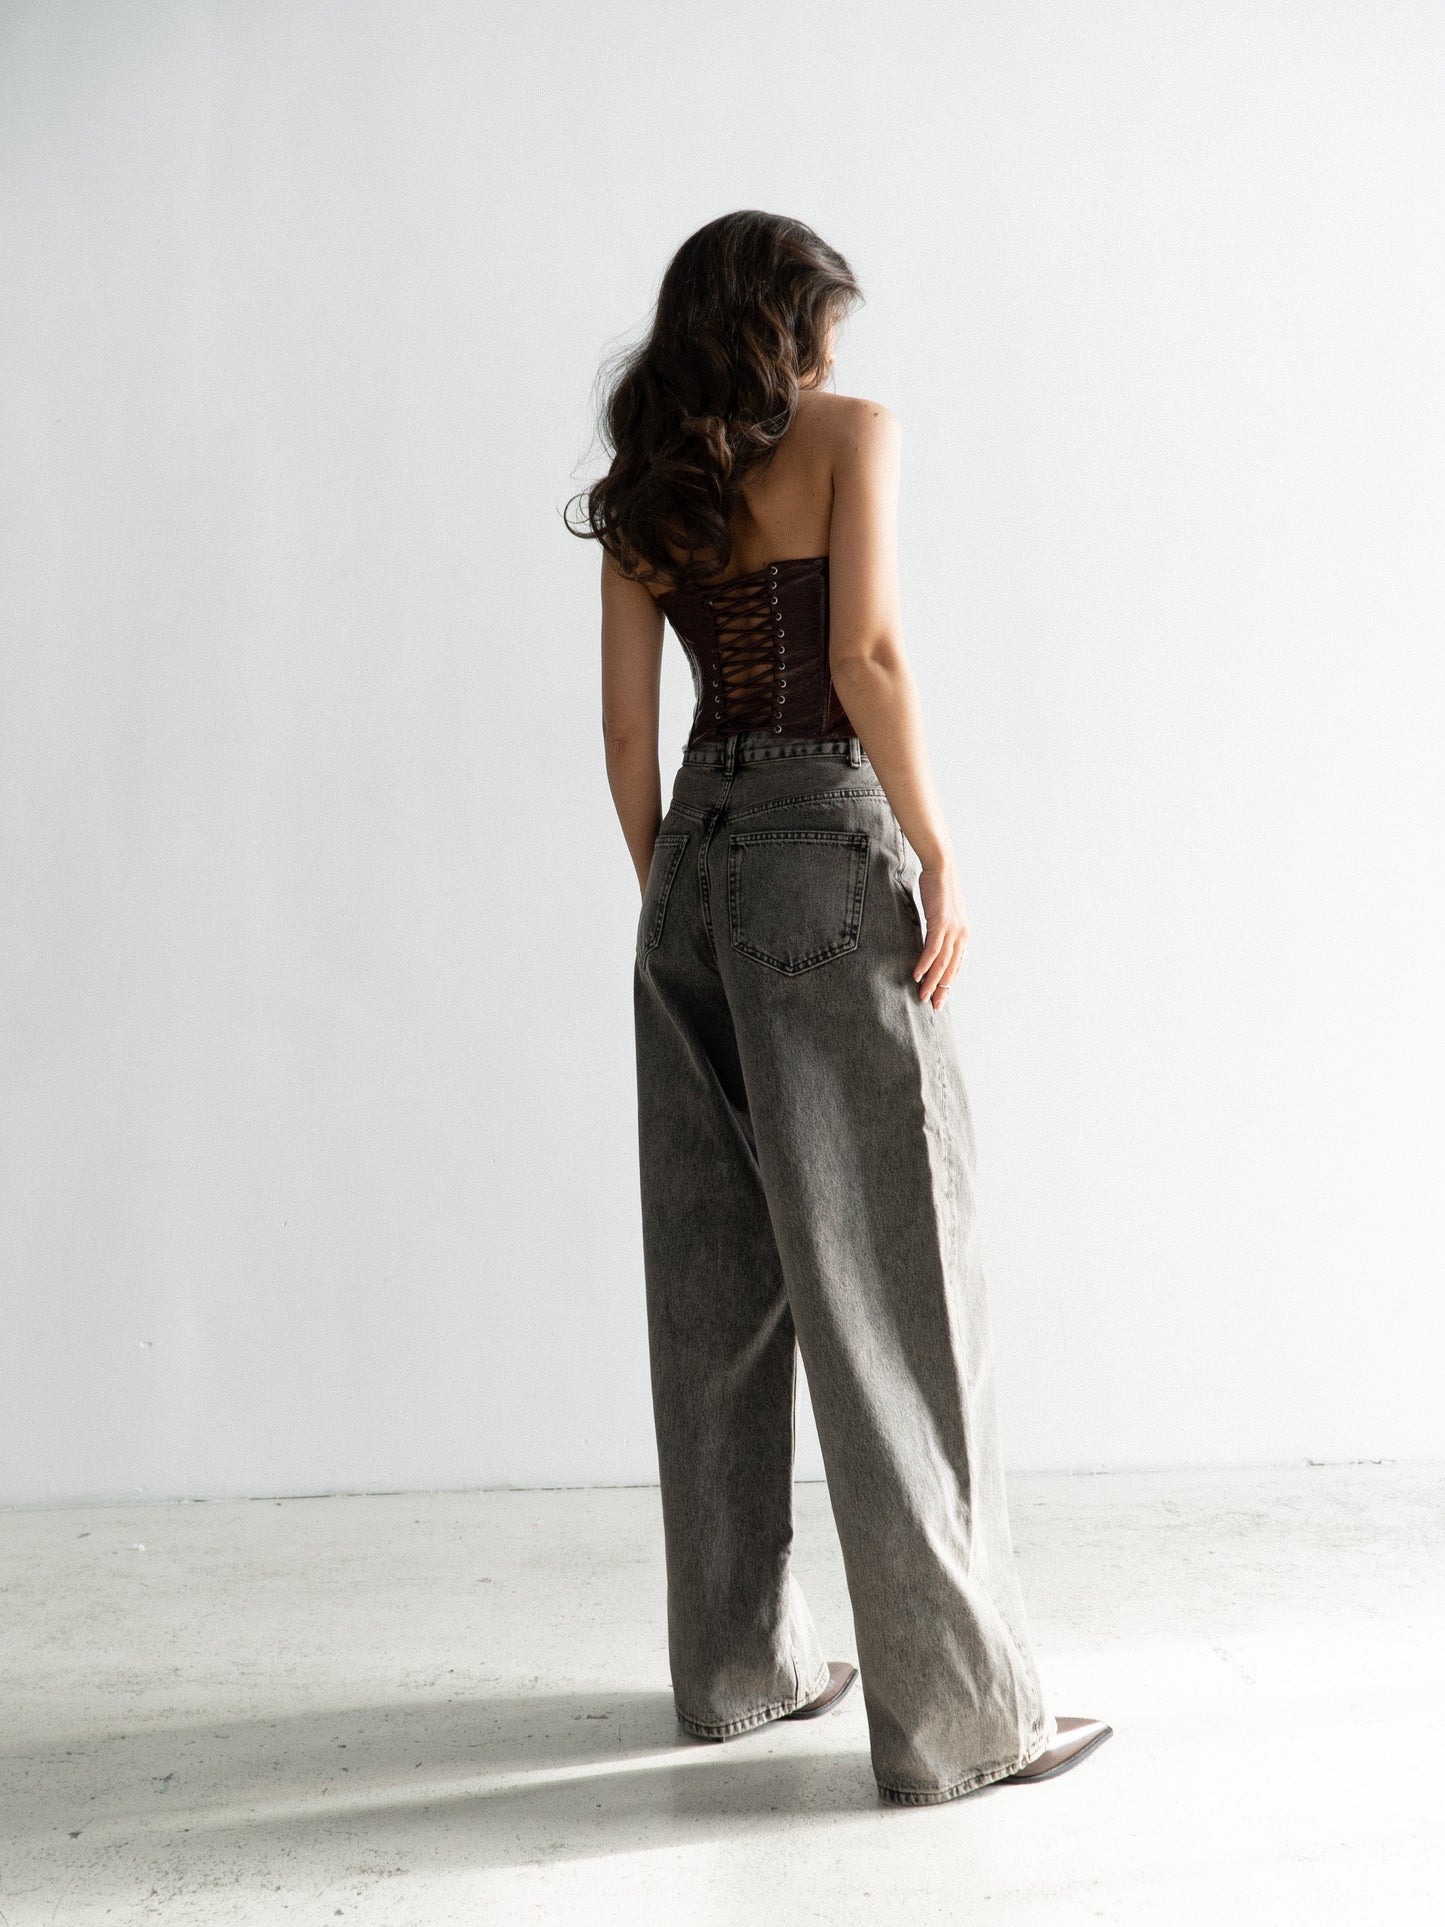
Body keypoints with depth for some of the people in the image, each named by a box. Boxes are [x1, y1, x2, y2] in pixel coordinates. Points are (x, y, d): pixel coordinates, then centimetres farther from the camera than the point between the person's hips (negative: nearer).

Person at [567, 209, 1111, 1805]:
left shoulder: (644, 492, 14)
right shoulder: (848, 434, 0)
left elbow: (628, 729, 10)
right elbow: (866, 657, -14)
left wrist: (668, 898, 17)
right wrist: (940, 863, -10)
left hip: (697, 856, 6)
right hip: (826, 849, -6)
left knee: (716, 1280, 10)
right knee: (883, 1274, -4)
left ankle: (735, 1663, 22)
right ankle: (954, 1710, 3)